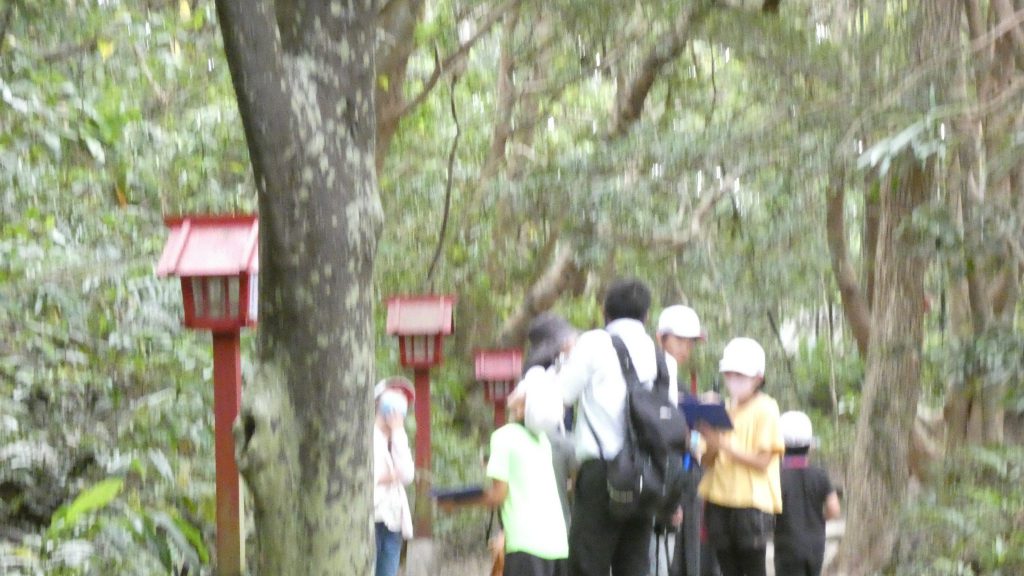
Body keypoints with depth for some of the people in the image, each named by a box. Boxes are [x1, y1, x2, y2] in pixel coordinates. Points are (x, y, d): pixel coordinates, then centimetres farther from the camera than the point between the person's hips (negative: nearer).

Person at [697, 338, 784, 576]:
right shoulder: (723, 409, 13)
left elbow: (763, 461, -11)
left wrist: (725, 444, -20)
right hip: (719, 500, 5)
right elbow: (707, 462, 12)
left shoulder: (765, 409, -3)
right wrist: (712, 445, -9)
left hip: (753, 501, -5)